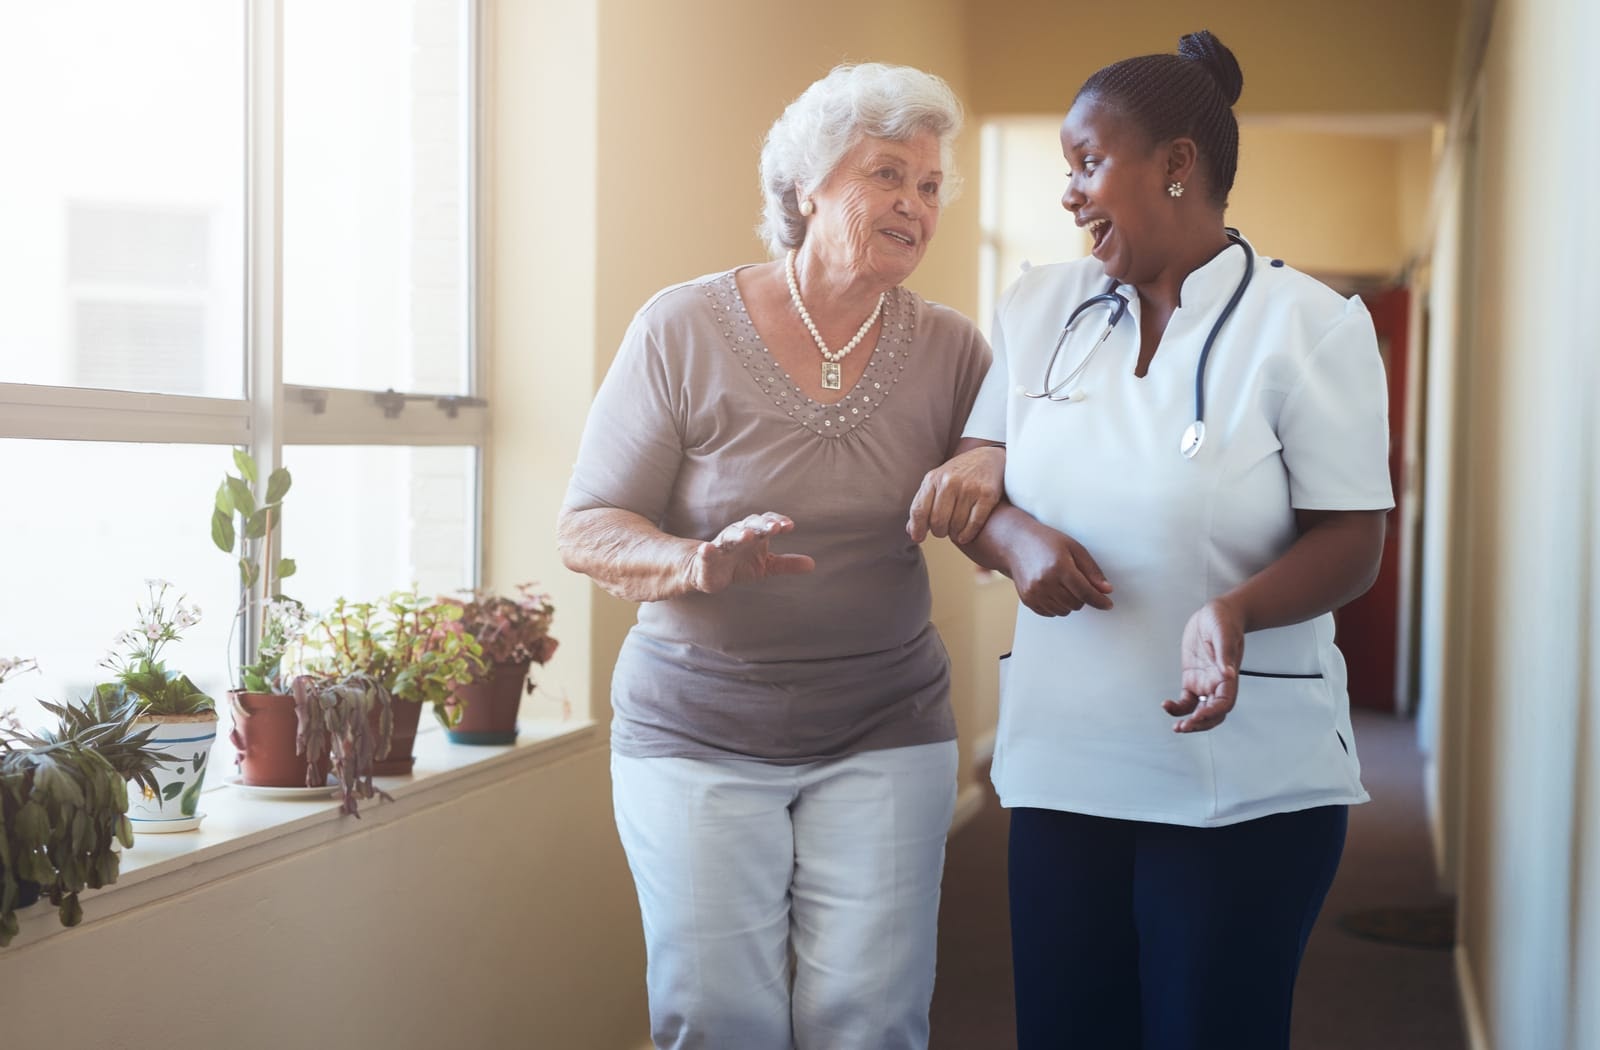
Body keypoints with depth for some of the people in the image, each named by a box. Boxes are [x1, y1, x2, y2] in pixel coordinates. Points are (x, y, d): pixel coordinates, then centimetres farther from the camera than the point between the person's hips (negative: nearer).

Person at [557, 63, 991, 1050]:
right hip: (696, 736, -1)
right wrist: (696, 563, -26)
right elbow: (590, 531, -7)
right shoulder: (684, 328, -5)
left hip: (882, 737, 2)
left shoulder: (950, 349, 2)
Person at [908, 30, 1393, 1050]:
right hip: (1061, 765, 4)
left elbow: (1350, 544, -8)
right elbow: (978, 474, 11)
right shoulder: (1039, 307, 8)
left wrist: (1233, 610, -28)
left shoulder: (1308, 324, -7)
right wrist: (1013, 535, -13)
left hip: (1248, 785, -4)